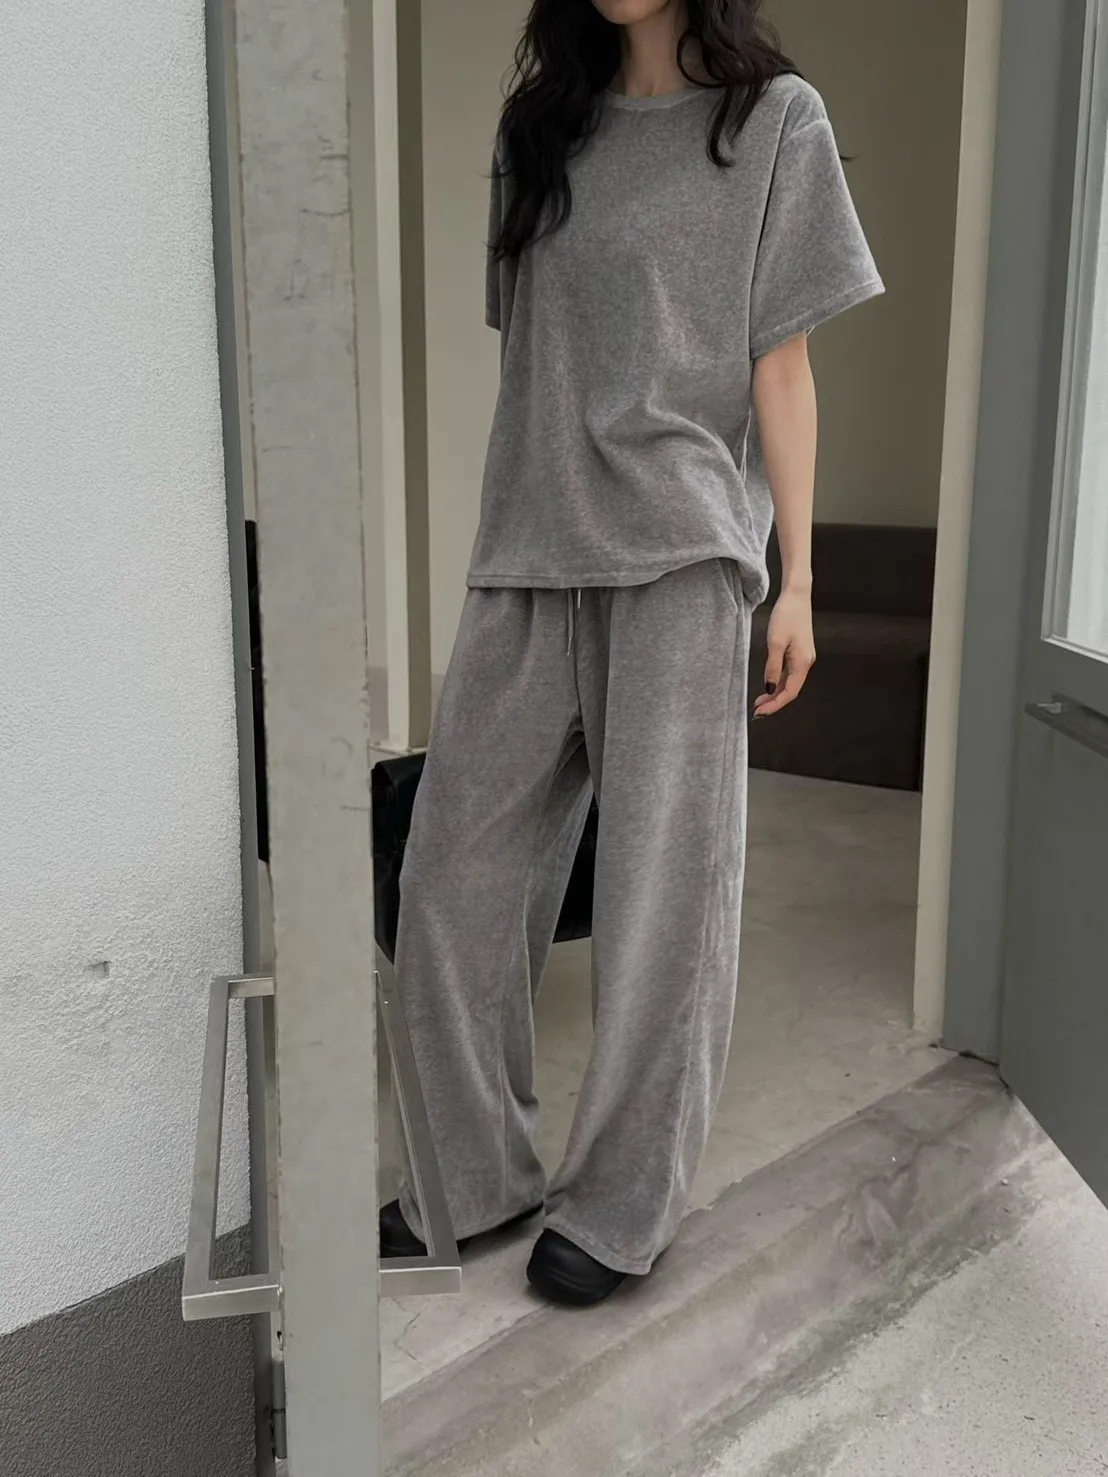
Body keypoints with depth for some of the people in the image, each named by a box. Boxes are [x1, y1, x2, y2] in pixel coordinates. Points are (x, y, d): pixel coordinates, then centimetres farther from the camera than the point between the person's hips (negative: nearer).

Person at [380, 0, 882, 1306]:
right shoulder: (539, 126, 18)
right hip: (527, 557, 5)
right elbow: (528, 355, 17)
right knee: (453, 877, 3)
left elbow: (781, 368, 2)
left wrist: (797, 579, -2)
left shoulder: (774, 119, 6)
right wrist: (506, 543, 14)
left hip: (679, 557, -4)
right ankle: (478, 1174, 21)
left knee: (661, 894, 1)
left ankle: (621, 1207, 18)